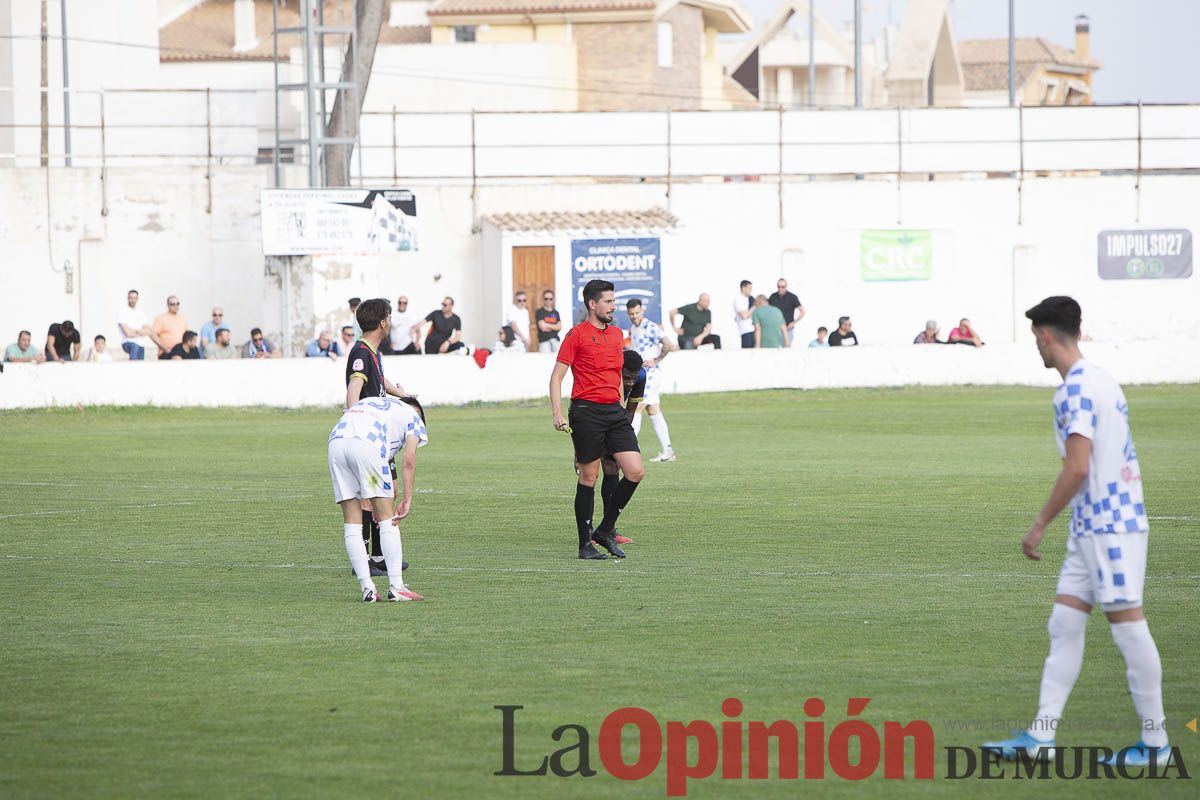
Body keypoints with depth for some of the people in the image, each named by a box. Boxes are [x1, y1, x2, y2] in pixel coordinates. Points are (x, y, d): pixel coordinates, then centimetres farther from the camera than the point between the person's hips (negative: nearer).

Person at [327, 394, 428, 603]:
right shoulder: (412, 415, 25)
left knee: (351, 522, 9)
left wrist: (373, 503, 27)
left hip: (336, 443, 5)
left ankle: (367, 588, 6)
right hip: (367, 445, -5)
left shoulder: (367, 403, 40)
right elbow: (409, 460, 9)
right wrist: (407, 499, 8)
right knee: (387, 519, 5)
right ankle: (396, 588, 0)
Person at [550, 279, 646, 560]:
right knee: (589, 477, -2)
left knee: (636, 472, -5)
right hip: (586, 412, -6)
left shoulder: (616, 334, 17)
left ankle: (605, 530, 9)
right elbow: (557, 376, -4)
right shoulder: (577, 334, -4)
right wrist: (557, 414, -14)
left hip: (614, 411, 6)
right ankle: (585, 544, 7)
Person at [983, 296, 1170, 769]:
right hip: (1093, 527, 10)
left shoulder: (1077, 388, -16)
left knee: (1128, 627, -4)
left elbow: (1077, 468, -22)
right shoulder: (1100, 380, 15)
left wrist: (1040, 525, -14)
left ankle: (1155, 744, 1)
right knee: (1064, 625, 8)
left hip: (1110, 526, -10)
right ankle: (1041, 736, 9)